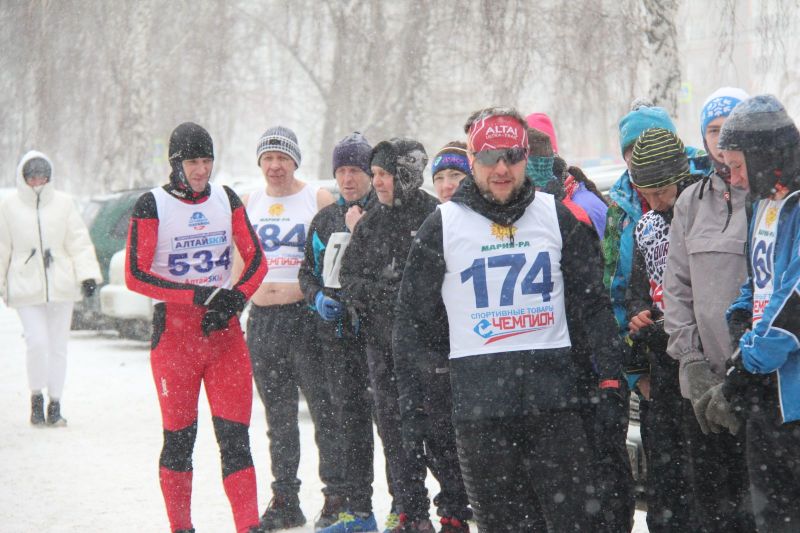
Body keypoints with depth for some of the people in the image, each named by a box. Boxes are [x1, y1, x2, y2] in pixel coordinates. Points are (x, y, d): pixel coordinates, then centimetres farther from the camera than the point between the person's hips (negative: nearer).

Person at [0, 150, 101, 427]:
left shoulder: (63, 204, 3)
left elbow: (79, 243, 4)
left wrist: (87, 274, -7)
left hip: (60, 286, 2)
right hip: (26, 287, -2)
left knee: (58, 345, 5)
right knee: (37, 342, -12)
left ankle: (55, 405, 15)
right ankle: (36, 397, 8)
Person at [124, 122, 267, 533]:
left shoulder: (226, 199, 8)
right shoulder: (152, 206, -5)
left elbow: (256, 260, 10)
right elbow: (135, 275, -9)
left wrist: (234, 298, -9)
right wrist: (196, 295, -16)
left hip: (224, 329, 3)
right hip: (173, 330, -3)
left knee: (235, 435, -4)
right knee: (179, 437, 4)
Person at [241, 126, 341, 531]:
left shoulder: (319, 199, -1)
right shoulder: (249, 204, 13)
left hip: (306, 315, -5)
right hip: (261, 319, 5)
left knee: (324, 411, -5)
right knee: (278, 417, 10)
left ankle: (336, 498, 0)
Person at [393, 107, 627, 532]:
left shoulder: (559, 218, 7)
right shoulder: (443, 227, 5)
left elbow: (595, 306, 9)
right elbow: (412, 319, 8)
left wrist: (611, 385, 1)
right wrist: (412, 401, 2)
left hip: (553, 390, 1)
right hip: (478, 398, 0)